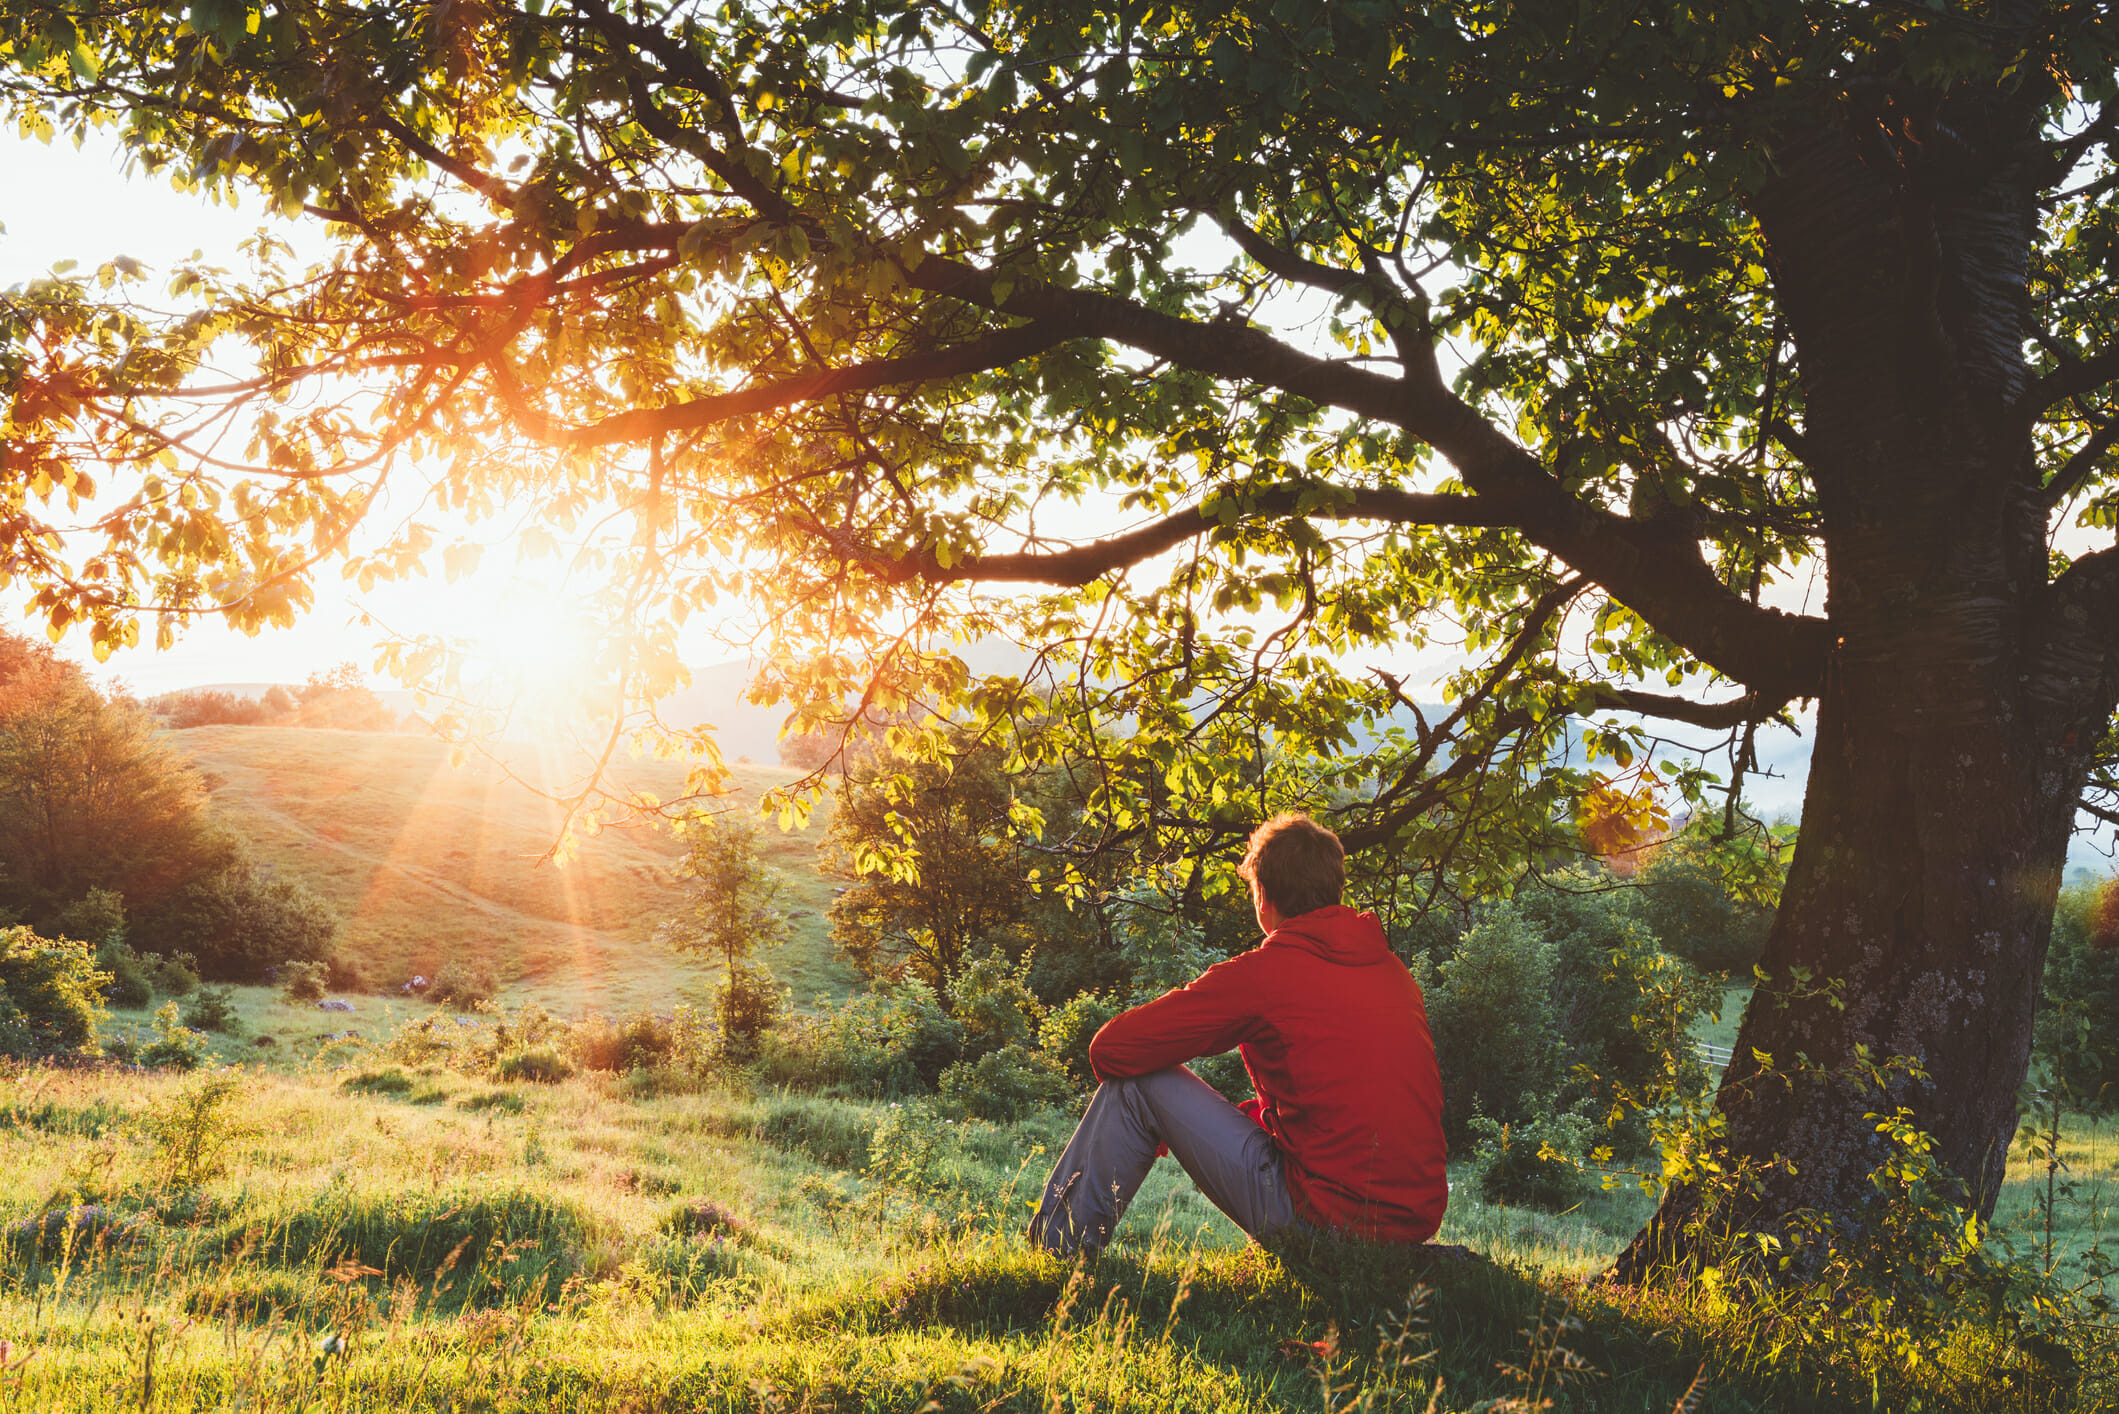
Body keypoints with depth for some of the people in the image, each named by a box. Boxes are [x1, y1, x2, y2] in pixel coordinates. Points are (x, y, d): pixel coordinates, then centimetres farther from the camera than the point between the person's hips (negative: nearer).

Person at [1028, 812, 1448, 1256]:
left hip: (1329, 1219, -7)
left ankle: (1057, 1253, 12)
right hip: (1421, 1217, 7)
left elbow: (1111, 1051, -5)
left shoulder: (1265, 972, -9)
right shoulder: (1396, 972, 12)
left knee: (1136, 1081, 4)